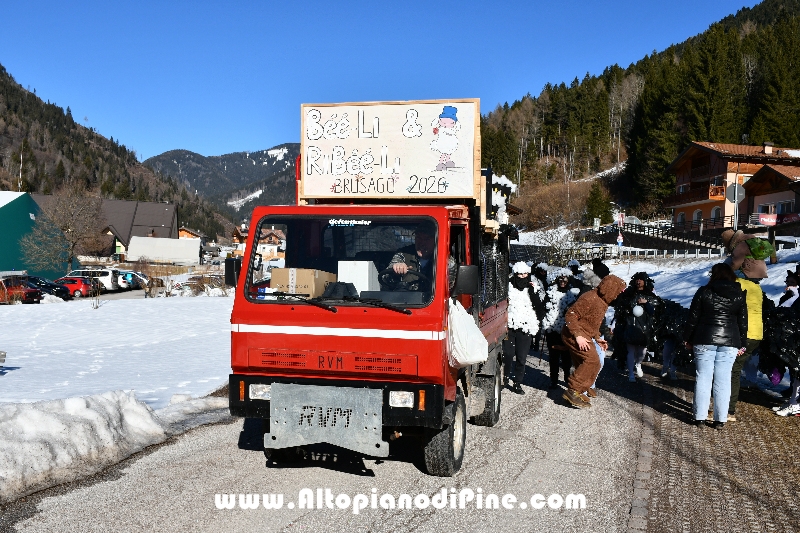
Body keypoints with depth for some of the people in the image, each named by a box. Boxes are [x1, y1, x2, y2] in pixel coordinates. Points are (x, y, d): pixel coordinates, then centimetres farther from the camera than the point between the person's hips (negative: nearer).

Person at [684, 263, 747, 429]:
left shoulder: (704, 292, -2)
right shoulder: (739, 295, 4)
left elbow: (693, 318, -1)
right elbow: (743, 322, 7)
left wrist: (687, 338, 8)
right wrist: (742, 344, 14)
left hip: (704, 341, -1)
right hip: (730, 343, 1)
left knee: (703, 378, 4)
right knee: (723, 381, 3)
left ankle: (700, 417, 6)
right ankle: (720, 419, 5)